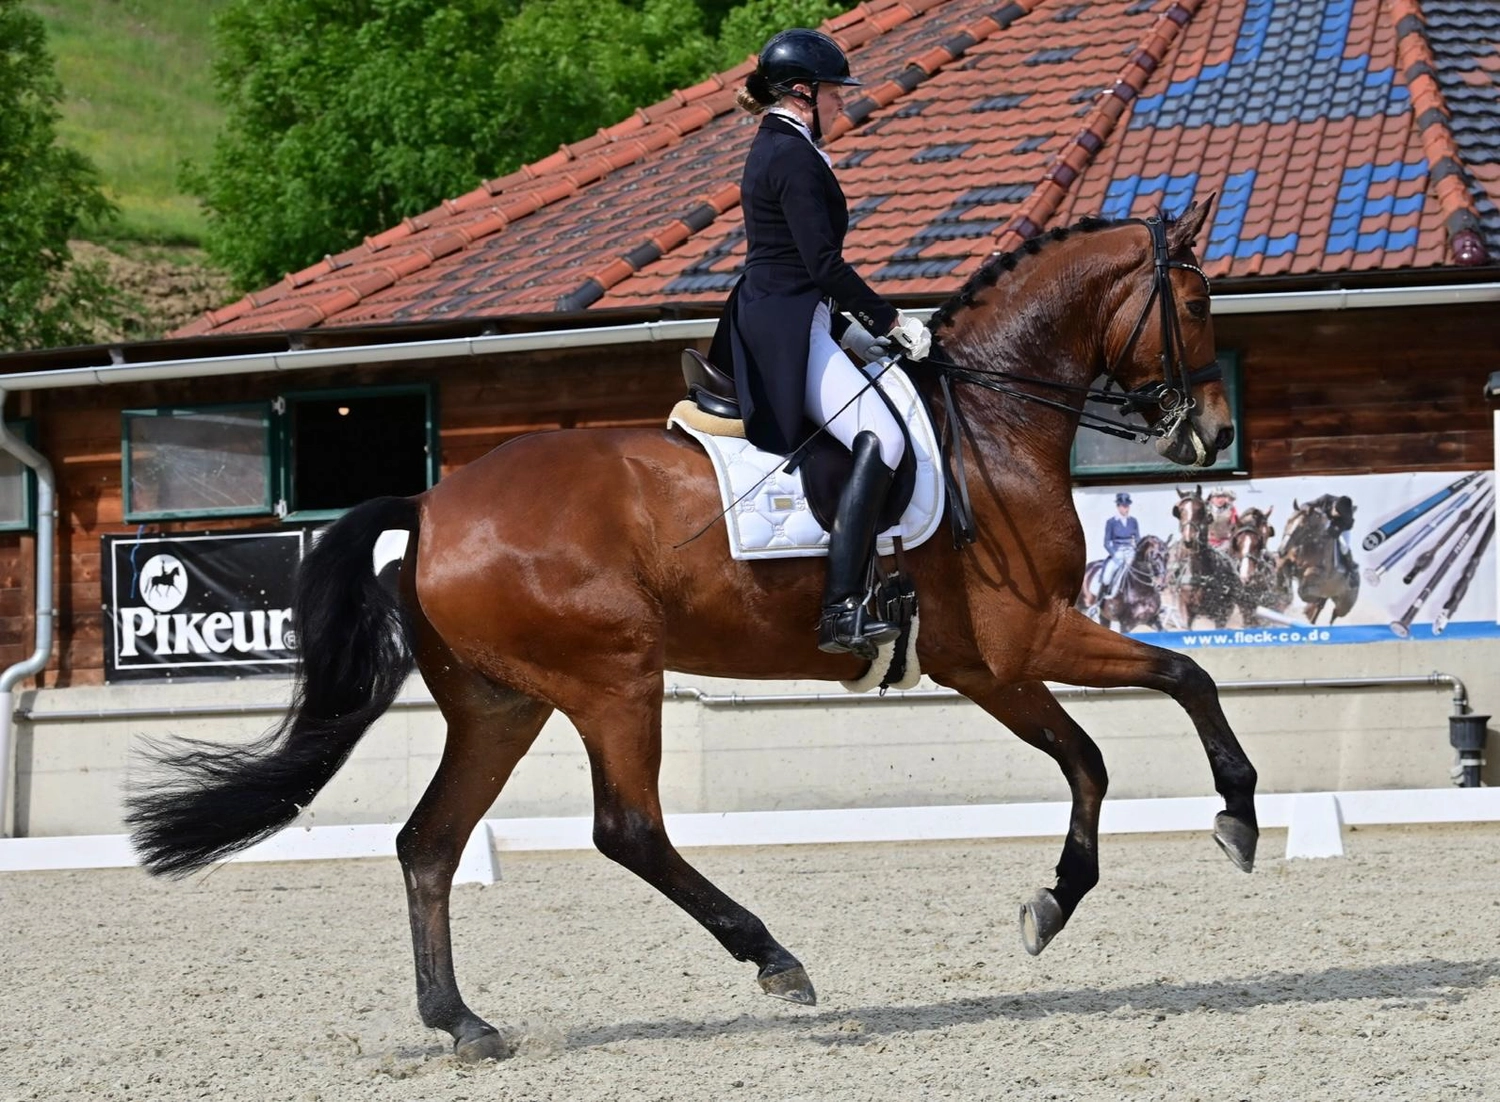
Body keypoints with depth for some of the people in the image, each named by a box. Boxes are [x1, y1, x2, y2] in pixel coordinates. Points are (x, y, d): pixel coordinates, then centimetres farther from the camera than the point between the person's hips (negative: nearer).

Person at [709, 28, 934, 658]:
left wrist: (848, 326, 20)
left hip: (769, 319, 11)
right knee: (880, 437, -23)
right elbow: (824, 263, -20)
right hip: (788, 329, -11)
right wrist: (890, 321, -12)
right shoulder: (795, 157, -15)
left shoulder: (773, 147, 16)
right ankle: (842, 612, -32)